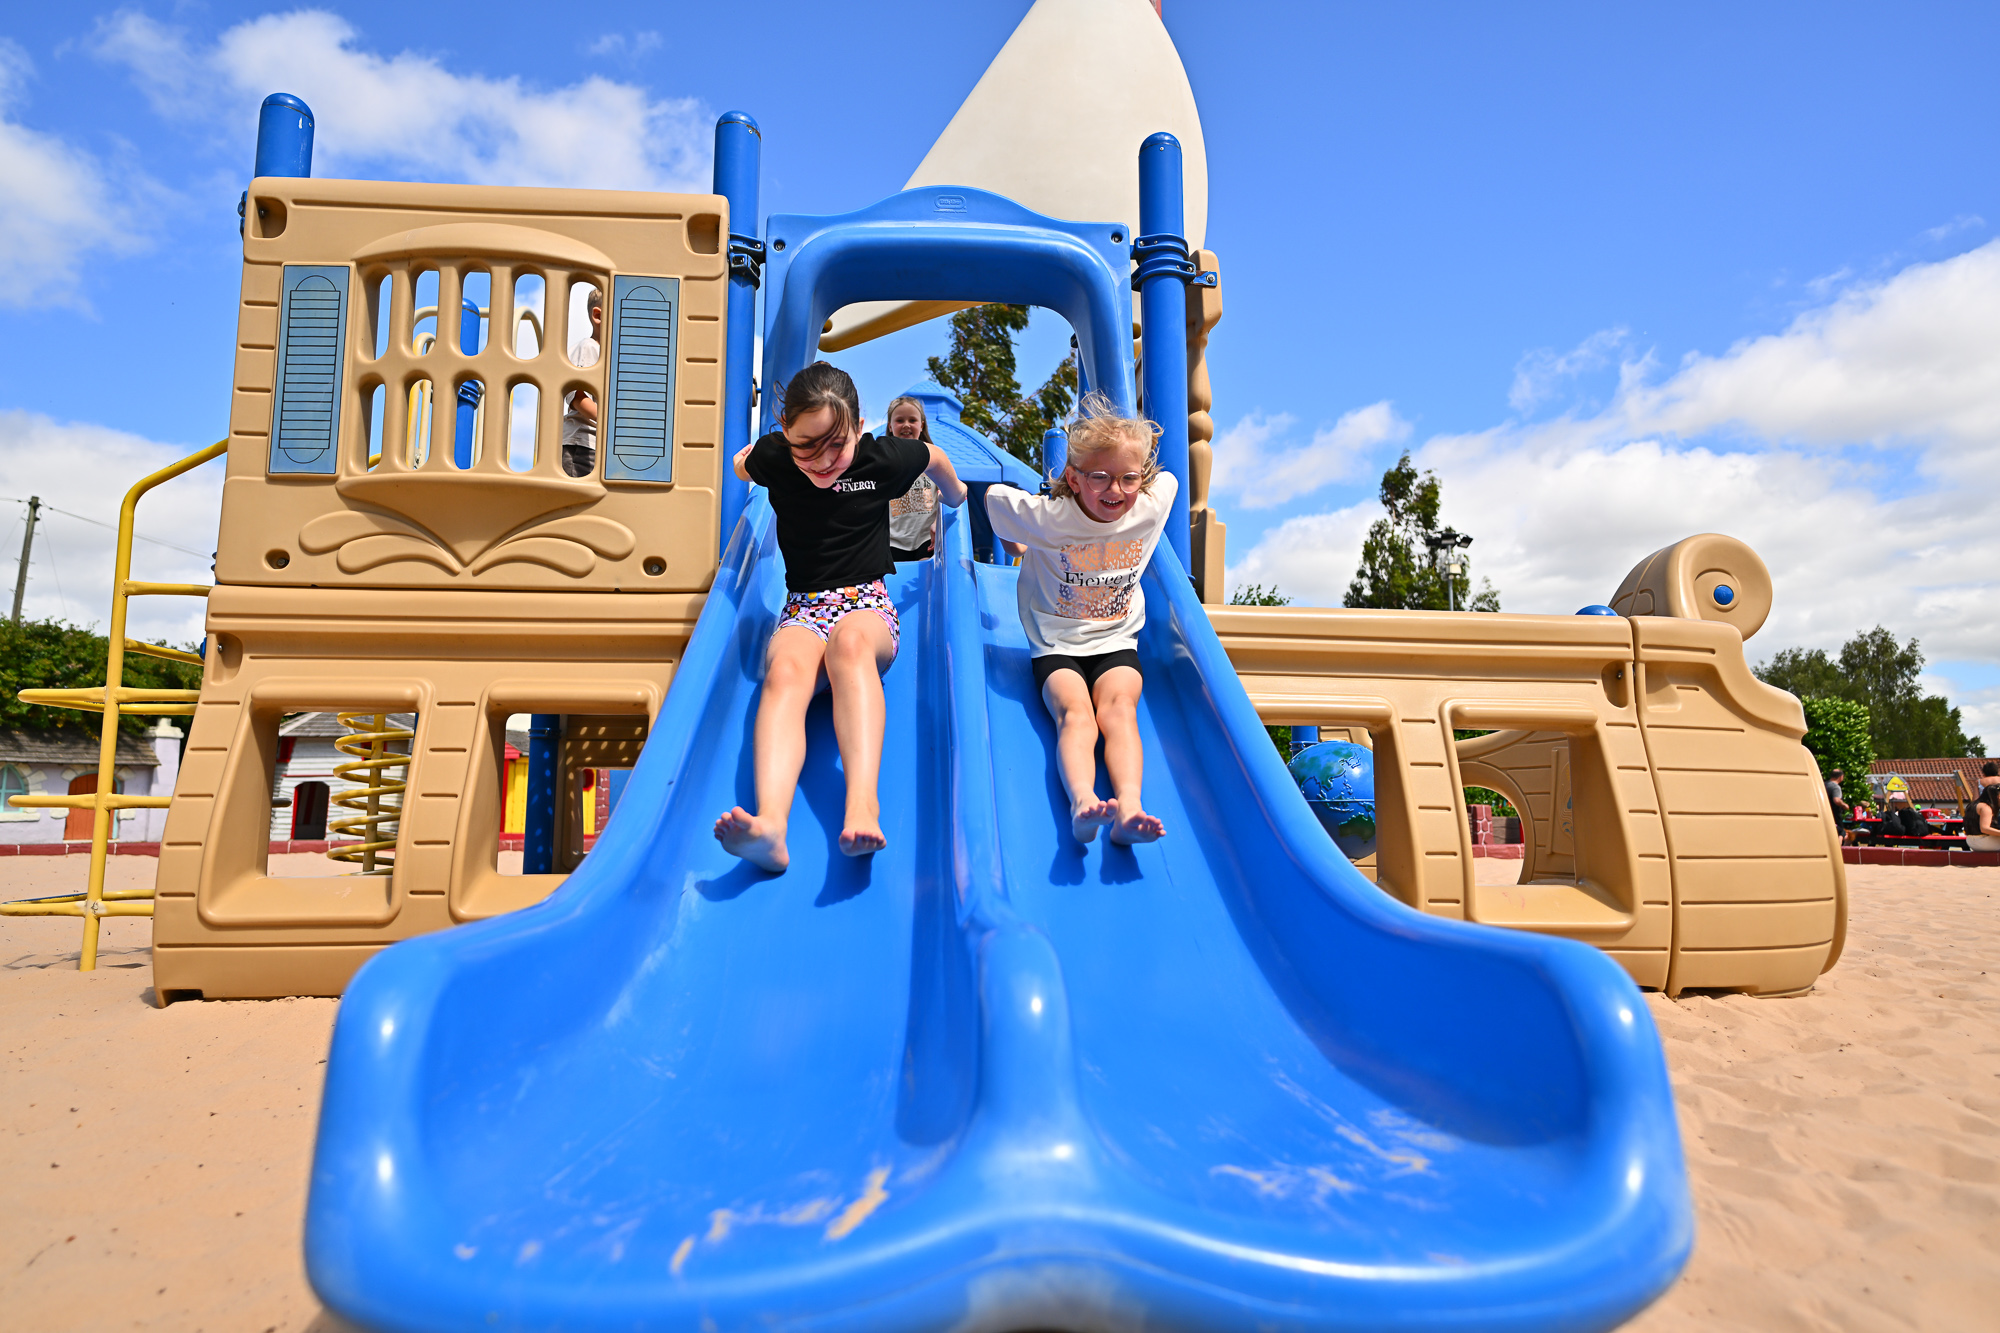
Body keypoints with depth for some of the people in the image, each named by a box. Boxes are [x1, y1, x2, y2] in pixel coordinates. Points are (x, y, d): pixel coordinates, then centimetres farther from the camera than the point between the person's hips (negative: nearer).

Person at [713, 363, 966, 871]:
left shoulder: (881, 458, -3)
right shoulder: (772, 457, -1)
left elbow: (934, 456, 21)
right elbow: (741, 466, 26)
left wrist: (955, 494, 37)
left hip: (867, 605, -1)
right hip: (802, 609, 1)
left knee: (848, 642, -40)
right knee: (785, 670, -36)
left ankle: (863, 805, -58)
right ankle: (770, 824, -59)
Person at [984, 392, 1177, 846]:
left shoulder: (1151, 508, -6)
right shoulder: (1048, 517, -14)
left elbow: (1168, 479, 18)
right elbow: (993, 496, 5)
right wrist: (1020, 549, 16)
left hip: (1116, 643, 2)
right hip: (1057, 647, -1)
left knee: (1119, 709, -28)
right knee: (1075, 712, -30)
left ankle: (1129, 807, -49)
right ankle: (1082, 803, -53)